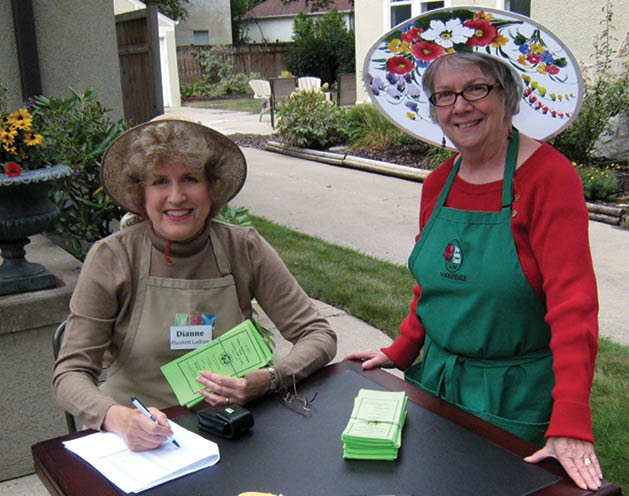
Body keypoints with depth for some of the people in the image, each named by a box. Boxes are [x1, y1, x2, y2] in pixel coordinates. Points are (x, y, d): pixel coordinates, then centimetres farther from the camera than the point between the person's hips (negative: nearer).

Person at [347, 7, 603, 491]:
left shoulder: (548, 175, -18)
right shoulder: (437, 185, 3)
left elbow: (573, 302, -25)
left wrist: (570, 425, -31)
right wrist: (399, 353, 6)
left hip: (516, 397, -6)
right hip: (435, 380, 7)